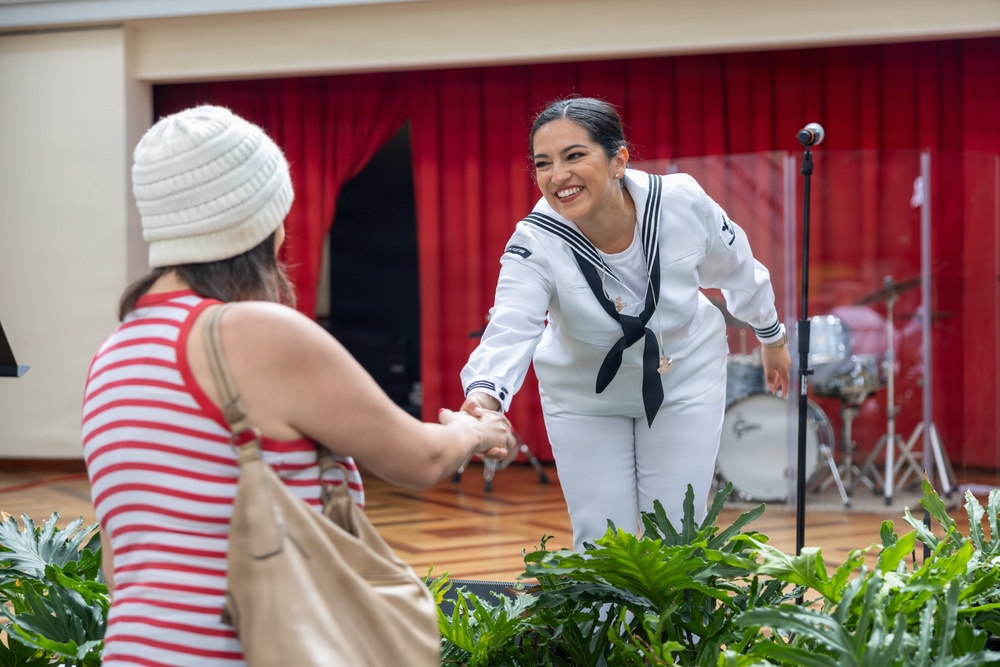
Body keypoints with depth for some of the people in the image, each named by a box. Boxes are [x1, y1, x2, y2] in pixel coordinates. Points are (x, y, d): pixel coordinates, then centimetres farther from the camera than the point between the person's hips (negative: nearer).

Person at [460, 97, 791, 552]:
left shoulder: (683, 203, -25)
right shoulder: (537, 242, -29)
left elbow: (737, 270, -5)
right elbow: (510, 330, -43)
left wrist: (771, 338, 12)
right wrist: (484, 397, -65)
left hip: (683, 380, 1)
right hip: (586, 392, 0)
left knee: (677, 533, 3)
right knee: (600, 540, 3)